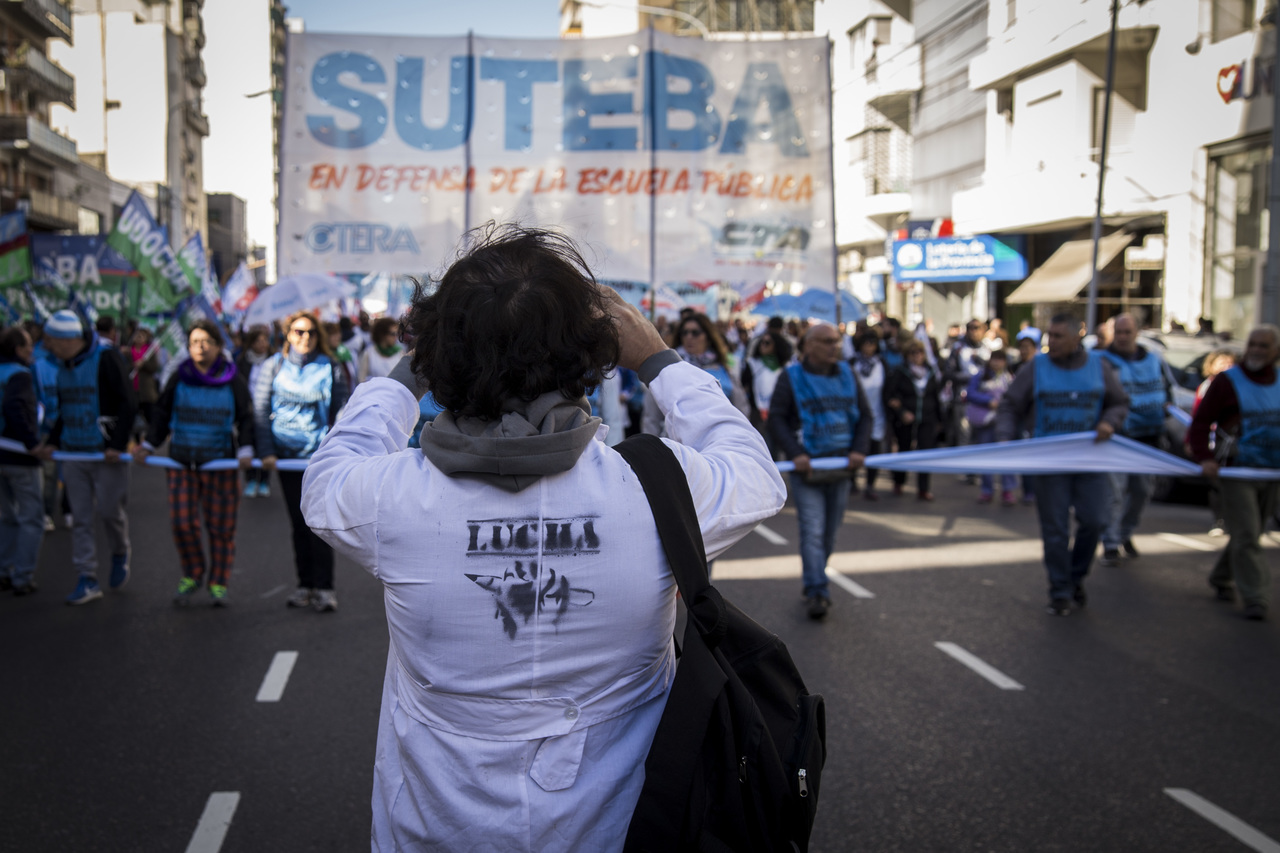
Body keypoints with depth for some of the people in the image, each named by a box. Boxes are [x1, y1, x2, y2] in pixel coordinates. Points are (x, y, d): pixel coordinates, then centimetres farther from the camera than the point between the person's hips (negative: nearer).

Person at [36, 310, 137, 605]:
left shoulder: (106, 358, -12)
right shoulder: (64, 366, 11)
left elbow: (129, 404, -14)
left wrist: (118, 445, -20)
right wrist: (52, 442, 7)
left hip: (107, 453, -7)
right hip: (74, 453, 7)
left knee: (110, 510, 1)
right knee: (80, 519, 4)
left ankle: (120, 554, 30)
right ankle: (87, 580, 9)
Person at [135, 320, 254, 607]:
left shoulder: (232, 379, 1)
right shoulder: (179, 378, 5)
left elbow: (246, 418, 5)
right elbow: (163, 414, 15)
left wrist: (245, 449, -9)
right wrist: (148, 446, 4)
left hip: (221, 462, -2)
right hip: (182, 460, 2)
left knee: (221, 525, 2)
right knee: (182, 521, -4)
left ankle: (219, 583, 15)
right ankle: (191, 575, 19)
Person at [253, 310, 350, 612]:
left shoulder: (331, 368, 3)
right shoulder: (273, 367, 7)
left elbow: (343, 412, 3)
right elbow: (260, 410, 5)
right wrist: (266, 451, -4)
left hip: (321, 454, -2)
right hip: (287, 453, 2)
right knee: (298, 522, 9)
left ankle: (323, 587, 1)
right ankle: (305, 584, 18)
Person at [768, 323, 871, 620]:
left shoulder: (846, 374, 10)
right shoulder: (791, 377, -2)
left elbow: (865, 415, 11)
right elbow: (776, 419, -6)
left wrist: (859, 450, -5)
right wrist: (795, 453, -19)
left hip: (841, 466, 4)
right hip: (807, 467, -4)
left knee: (830, 532, 11)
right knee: (812, 531, -11)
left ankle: (814, 583, 26)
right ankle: (817, 592, -11)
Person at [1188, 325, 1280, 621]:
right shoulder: (1228, 381, -5)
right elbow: (1200, 422, -8)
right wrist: (1204, 457, -20)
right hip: (1236, 471, -5)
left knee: (1248, 534, 13)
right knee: (1246, 536, -8)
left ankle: (1221, 578, 32)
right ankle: (1256, 599, -6)